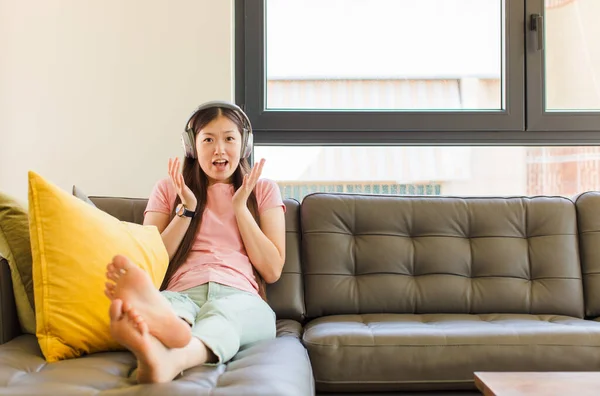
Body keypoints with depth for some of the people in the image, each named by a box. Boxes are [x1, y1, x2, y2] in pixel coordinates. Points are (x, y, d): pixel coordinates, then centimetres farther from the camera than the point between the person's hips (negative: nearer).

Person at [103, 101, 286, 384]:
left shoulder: (263, 190, 19)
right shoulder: (168, 189, 20)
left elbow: (272, 270, 9)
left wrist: (240, 206, 3)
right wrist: (186, 209, 2)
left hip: (240, 298, 0)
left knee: (223, 312, -39)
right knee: (165, 302, -38)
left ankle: (167, 360, -69)